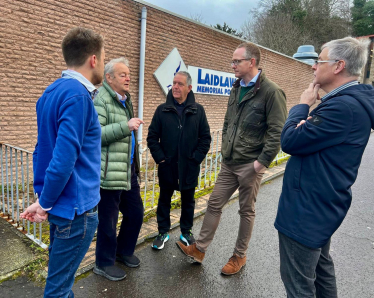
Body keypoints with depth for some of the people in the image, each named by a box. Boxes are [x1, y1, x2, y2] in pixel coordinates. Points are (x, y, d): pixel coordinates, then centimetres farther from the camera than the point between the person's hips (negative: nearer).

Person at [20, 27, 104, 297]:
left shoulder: (52, 92, 8)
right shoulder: (78, 96, -20)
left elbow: (43, 148, 11)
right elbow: (64, 158, -26)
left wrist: (43, 198, 12)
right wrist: (45, 204, -11)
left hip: (59, 204, 9)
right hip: (76, 208, -9)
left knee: (61, 276, 25)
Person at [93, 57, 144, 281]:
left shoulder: (126, 100, 18)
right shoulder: (100, 100, -11)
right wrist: (125, 126, -27)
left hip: (129, 170, 9)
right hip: (109, 172, -9)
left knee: (136, 212, 16)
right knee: (108, 220, 5)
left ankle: (124, 251, 38)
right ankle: (104, 263, 27)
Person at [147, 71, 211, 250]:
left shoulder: (198, 110, 0)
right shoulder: (162, 110, -1)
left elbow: (205, 138, 1)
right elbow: (152, 136, 0)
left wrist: (196, 158, -7)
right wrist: (159, 157, -7)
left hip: (189, 167, 0)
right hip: (167, 166, 0)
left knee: (188, 200, 14)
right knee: (164, 199, 12)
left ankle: (186, 232, 33)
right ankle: (163, 232, 30)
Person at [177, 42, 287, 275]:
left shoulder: (271, 91, -13)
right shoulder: (236, 89, 11)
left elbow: (278, 131, -16)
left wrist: (262, 161, -17)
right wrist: (225, 147, 13)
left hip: (250, 165, -7)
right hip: (229, 162, 7)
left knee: (247, 211, 10)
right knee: (214, 204, 10)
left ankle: (239, 256, 28)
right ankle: (200, 249, 24)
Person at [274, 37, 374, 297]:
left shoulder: (344, 106, -25)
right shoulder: (351, 100, 8)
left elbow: (289, 141, -24)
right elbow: (312, 138, 10)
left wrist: (303, 105, -9)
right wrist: (308, 123, -12)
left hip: (307, 210, -10)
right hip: (321, 204, 10)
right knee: (321, 267, 28)